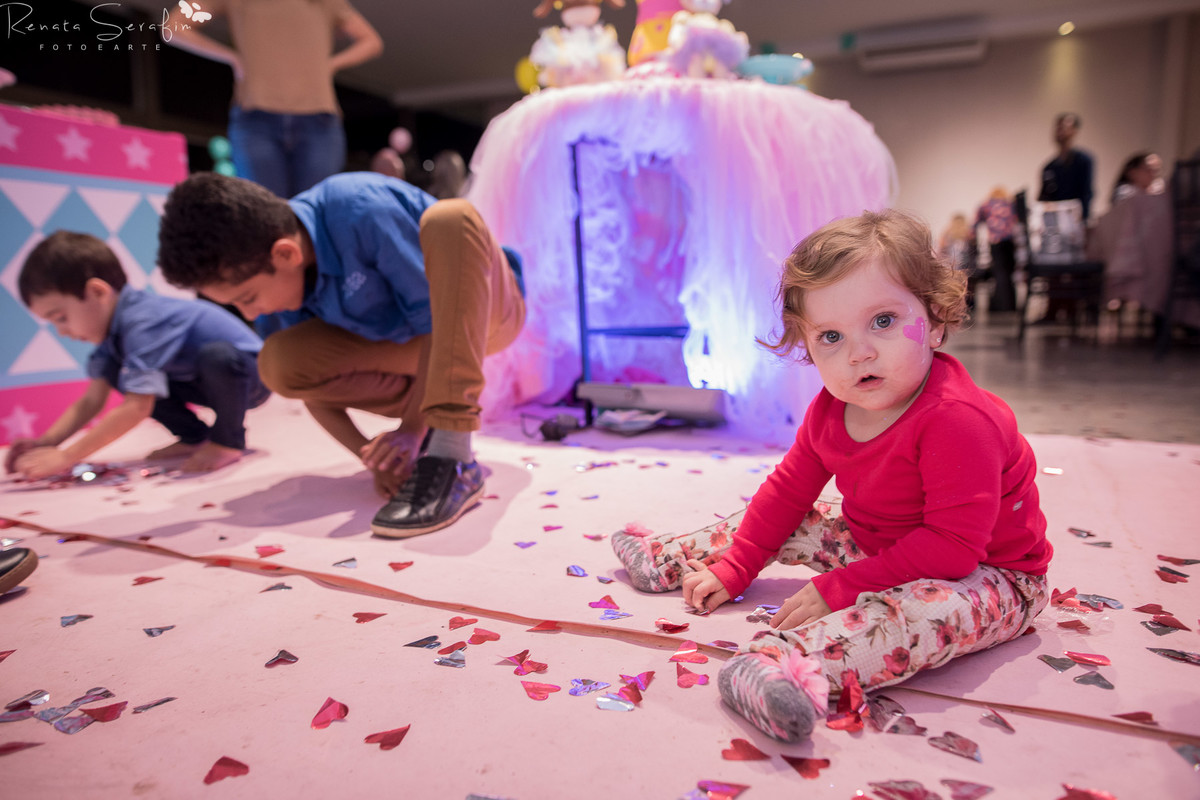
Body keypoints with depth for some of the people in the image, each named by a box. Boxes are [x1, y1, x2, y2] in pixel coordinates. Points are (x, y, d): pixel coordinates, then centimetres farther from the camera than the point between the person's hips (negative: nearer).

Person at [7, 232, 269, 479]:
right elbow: (91, 401, 2)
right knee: (115, 373, 0)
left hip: (250, 375, -9)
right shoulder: (113, 325, 1)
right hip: (208, 381, 9)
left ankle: (228, 440, -15)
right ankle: (195, 438, 9)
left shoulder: (143, 322, -28)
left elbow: (136, 408, -34)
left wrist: (65, 457, -30)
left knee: (217, 356, -40)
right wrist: (45, 443, -11)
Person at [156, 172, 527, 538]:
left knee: (450, 219, -37)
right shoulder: (267, 279, -12)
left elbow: (436, 319, -25)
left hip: (485, 305, -4)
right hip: (408, 341, 5)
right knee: (279, 362, -19)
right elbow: (307, 378, -3)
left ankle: (454, 457, -40)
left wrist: (413, 428, -27)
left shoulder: (362, 210, -31)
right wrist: (372, 457, -16)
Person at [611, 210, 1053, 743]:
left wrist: (838, 589, -32)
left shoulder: (957, 419, -32)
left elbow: (952, 545, -34)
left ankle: (797, 665, -58)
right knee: (791, 524, 8)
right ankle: (669, 560, 21)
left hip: (985, 575, -7)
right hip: (876, 549, 7)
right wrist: (732, 570, 3)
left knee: (931, 609, -39)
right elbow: (789, 489, 3)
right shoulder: (831, 409, -8)